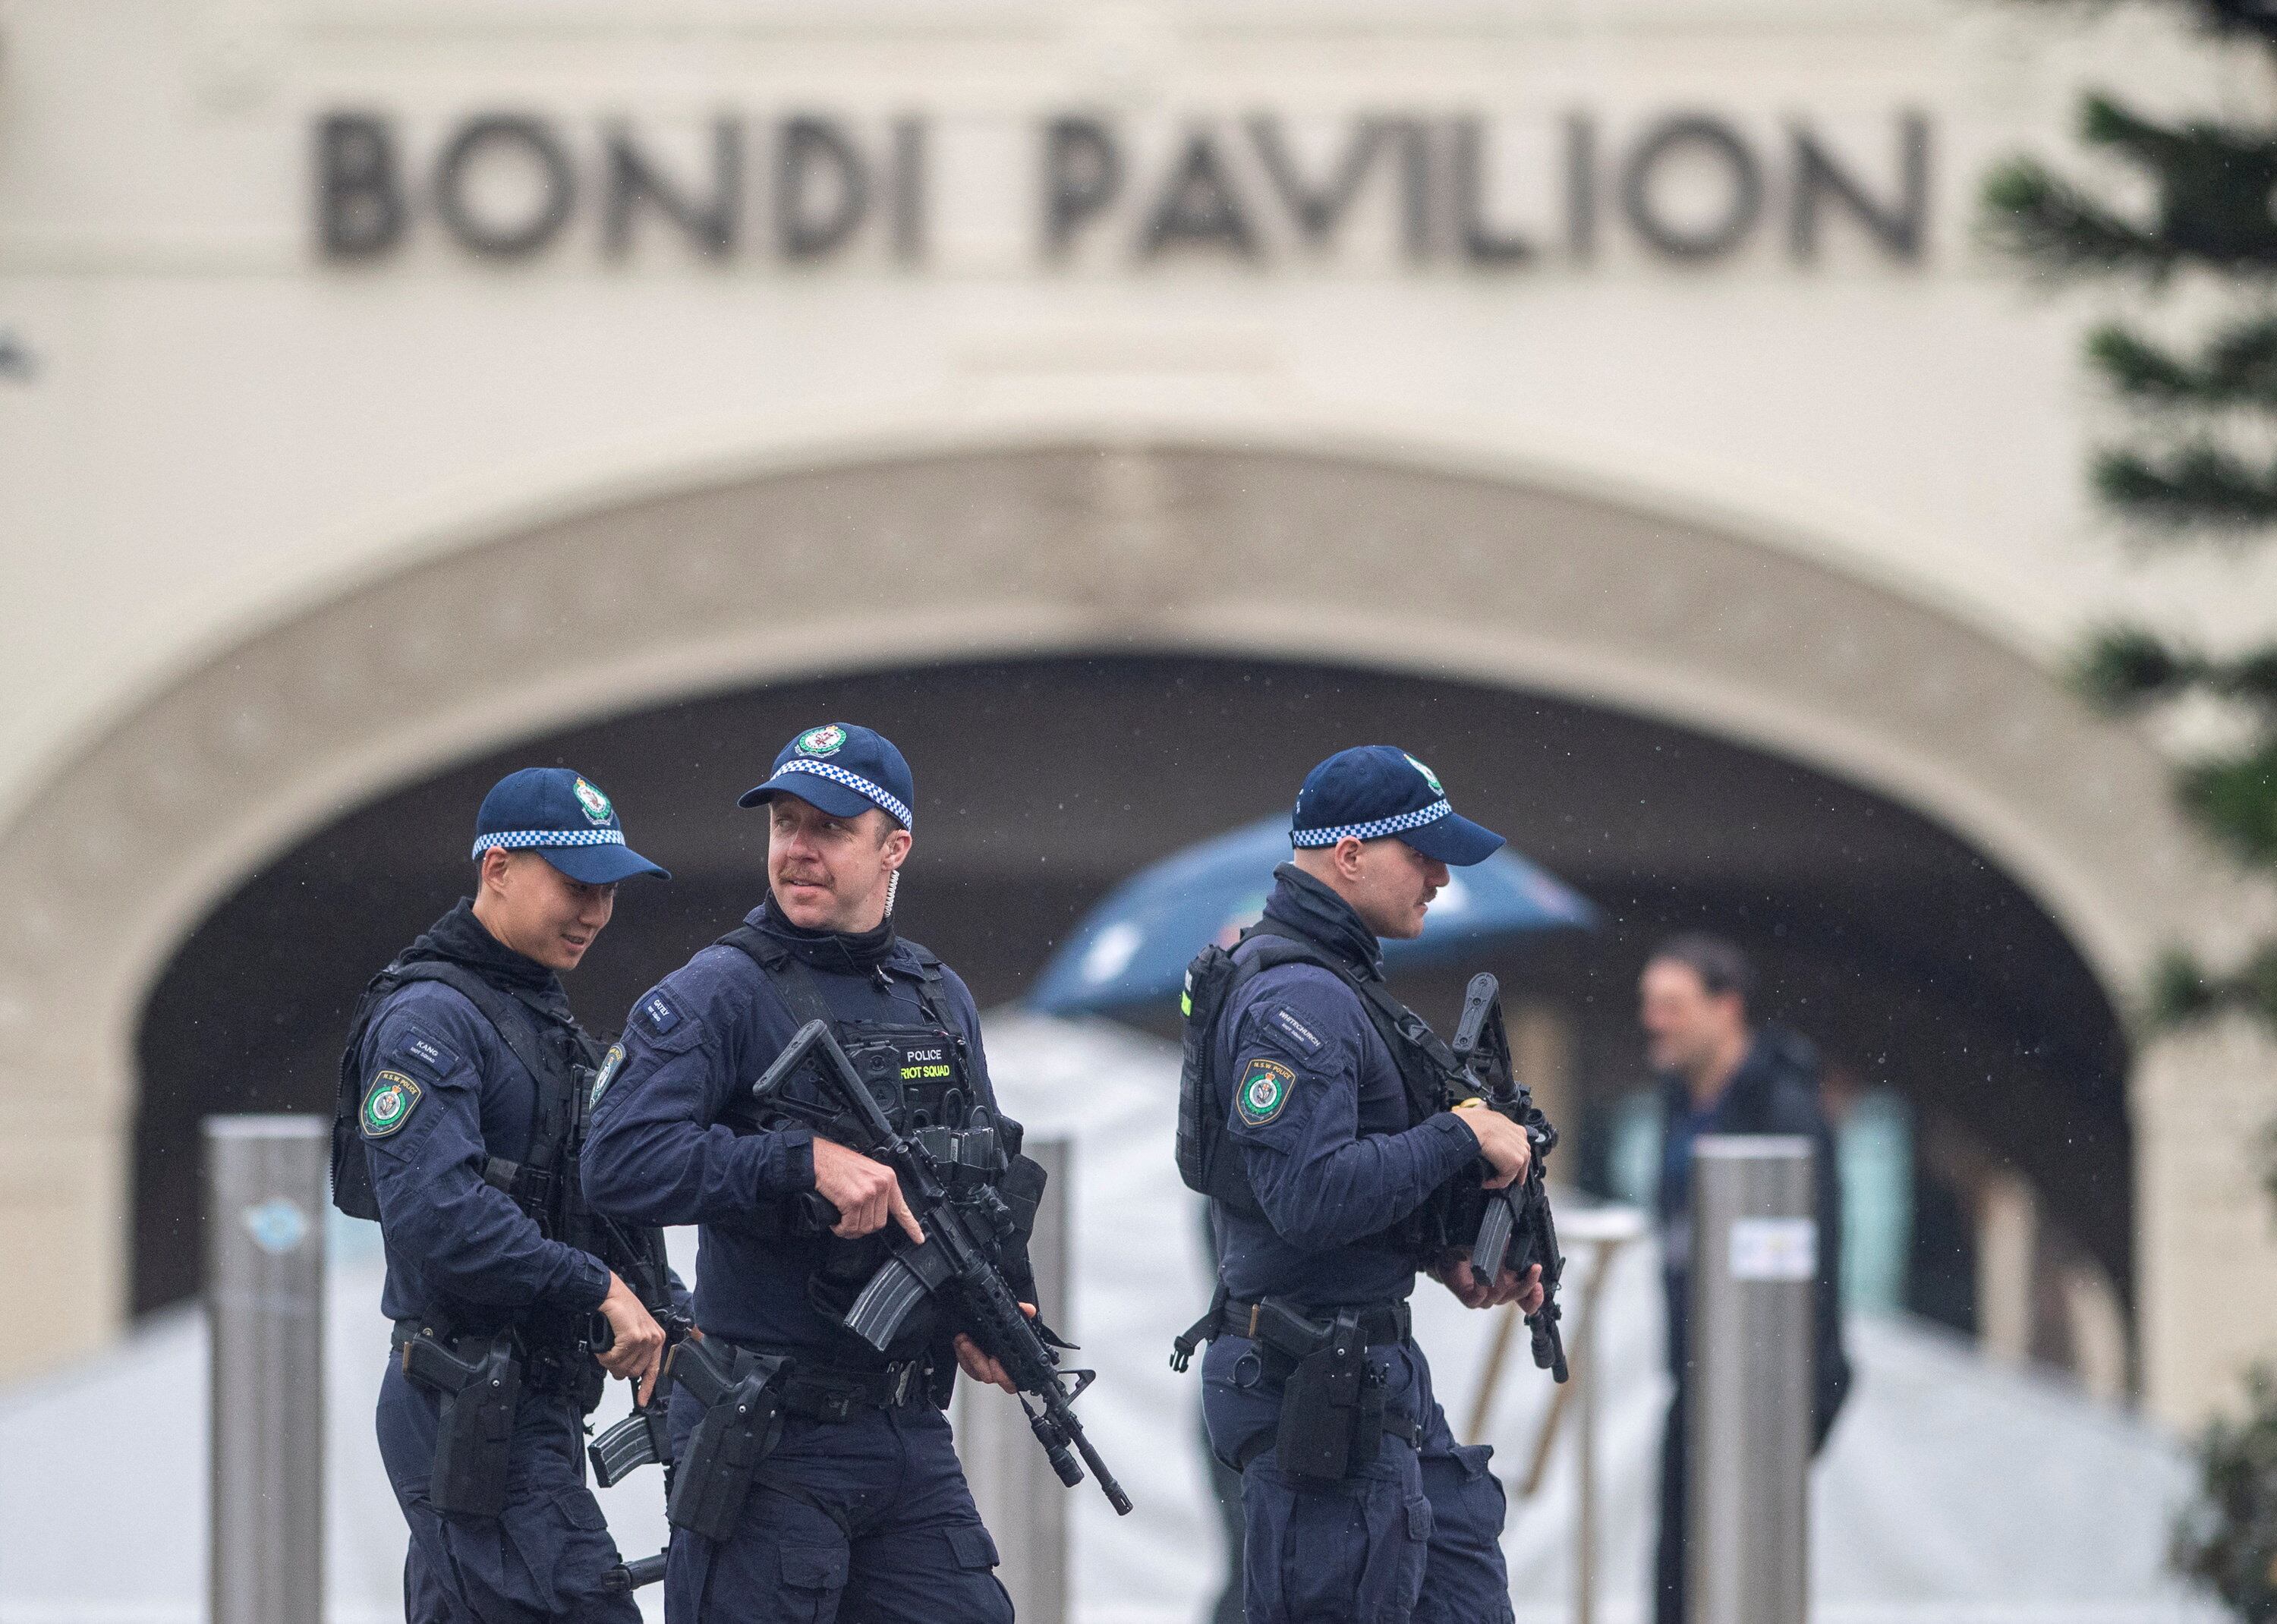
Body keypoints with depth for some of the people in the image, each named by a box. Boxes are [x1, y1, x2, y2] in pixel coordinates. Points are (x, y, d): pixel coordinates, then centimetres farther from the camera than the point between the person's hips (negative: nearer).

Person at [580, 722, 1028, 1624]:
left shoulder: (942, 1000, 13)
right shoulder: (722, 992, -7)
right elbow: (620, 1162, -20)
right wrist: (805, 1162, -26)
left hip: (911, 1436, 6)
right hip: (770, 1439, -6)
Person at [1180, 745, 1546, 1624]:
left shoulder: (1335, 983, 16)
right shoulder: (1296, 1000, -18)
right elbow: (1310, 1198, -28)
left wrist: (1445, 1255, 9)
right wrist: (1462, 1138, -18)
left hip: (1374, 1367, 11)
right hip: (1313, 1384, -11)